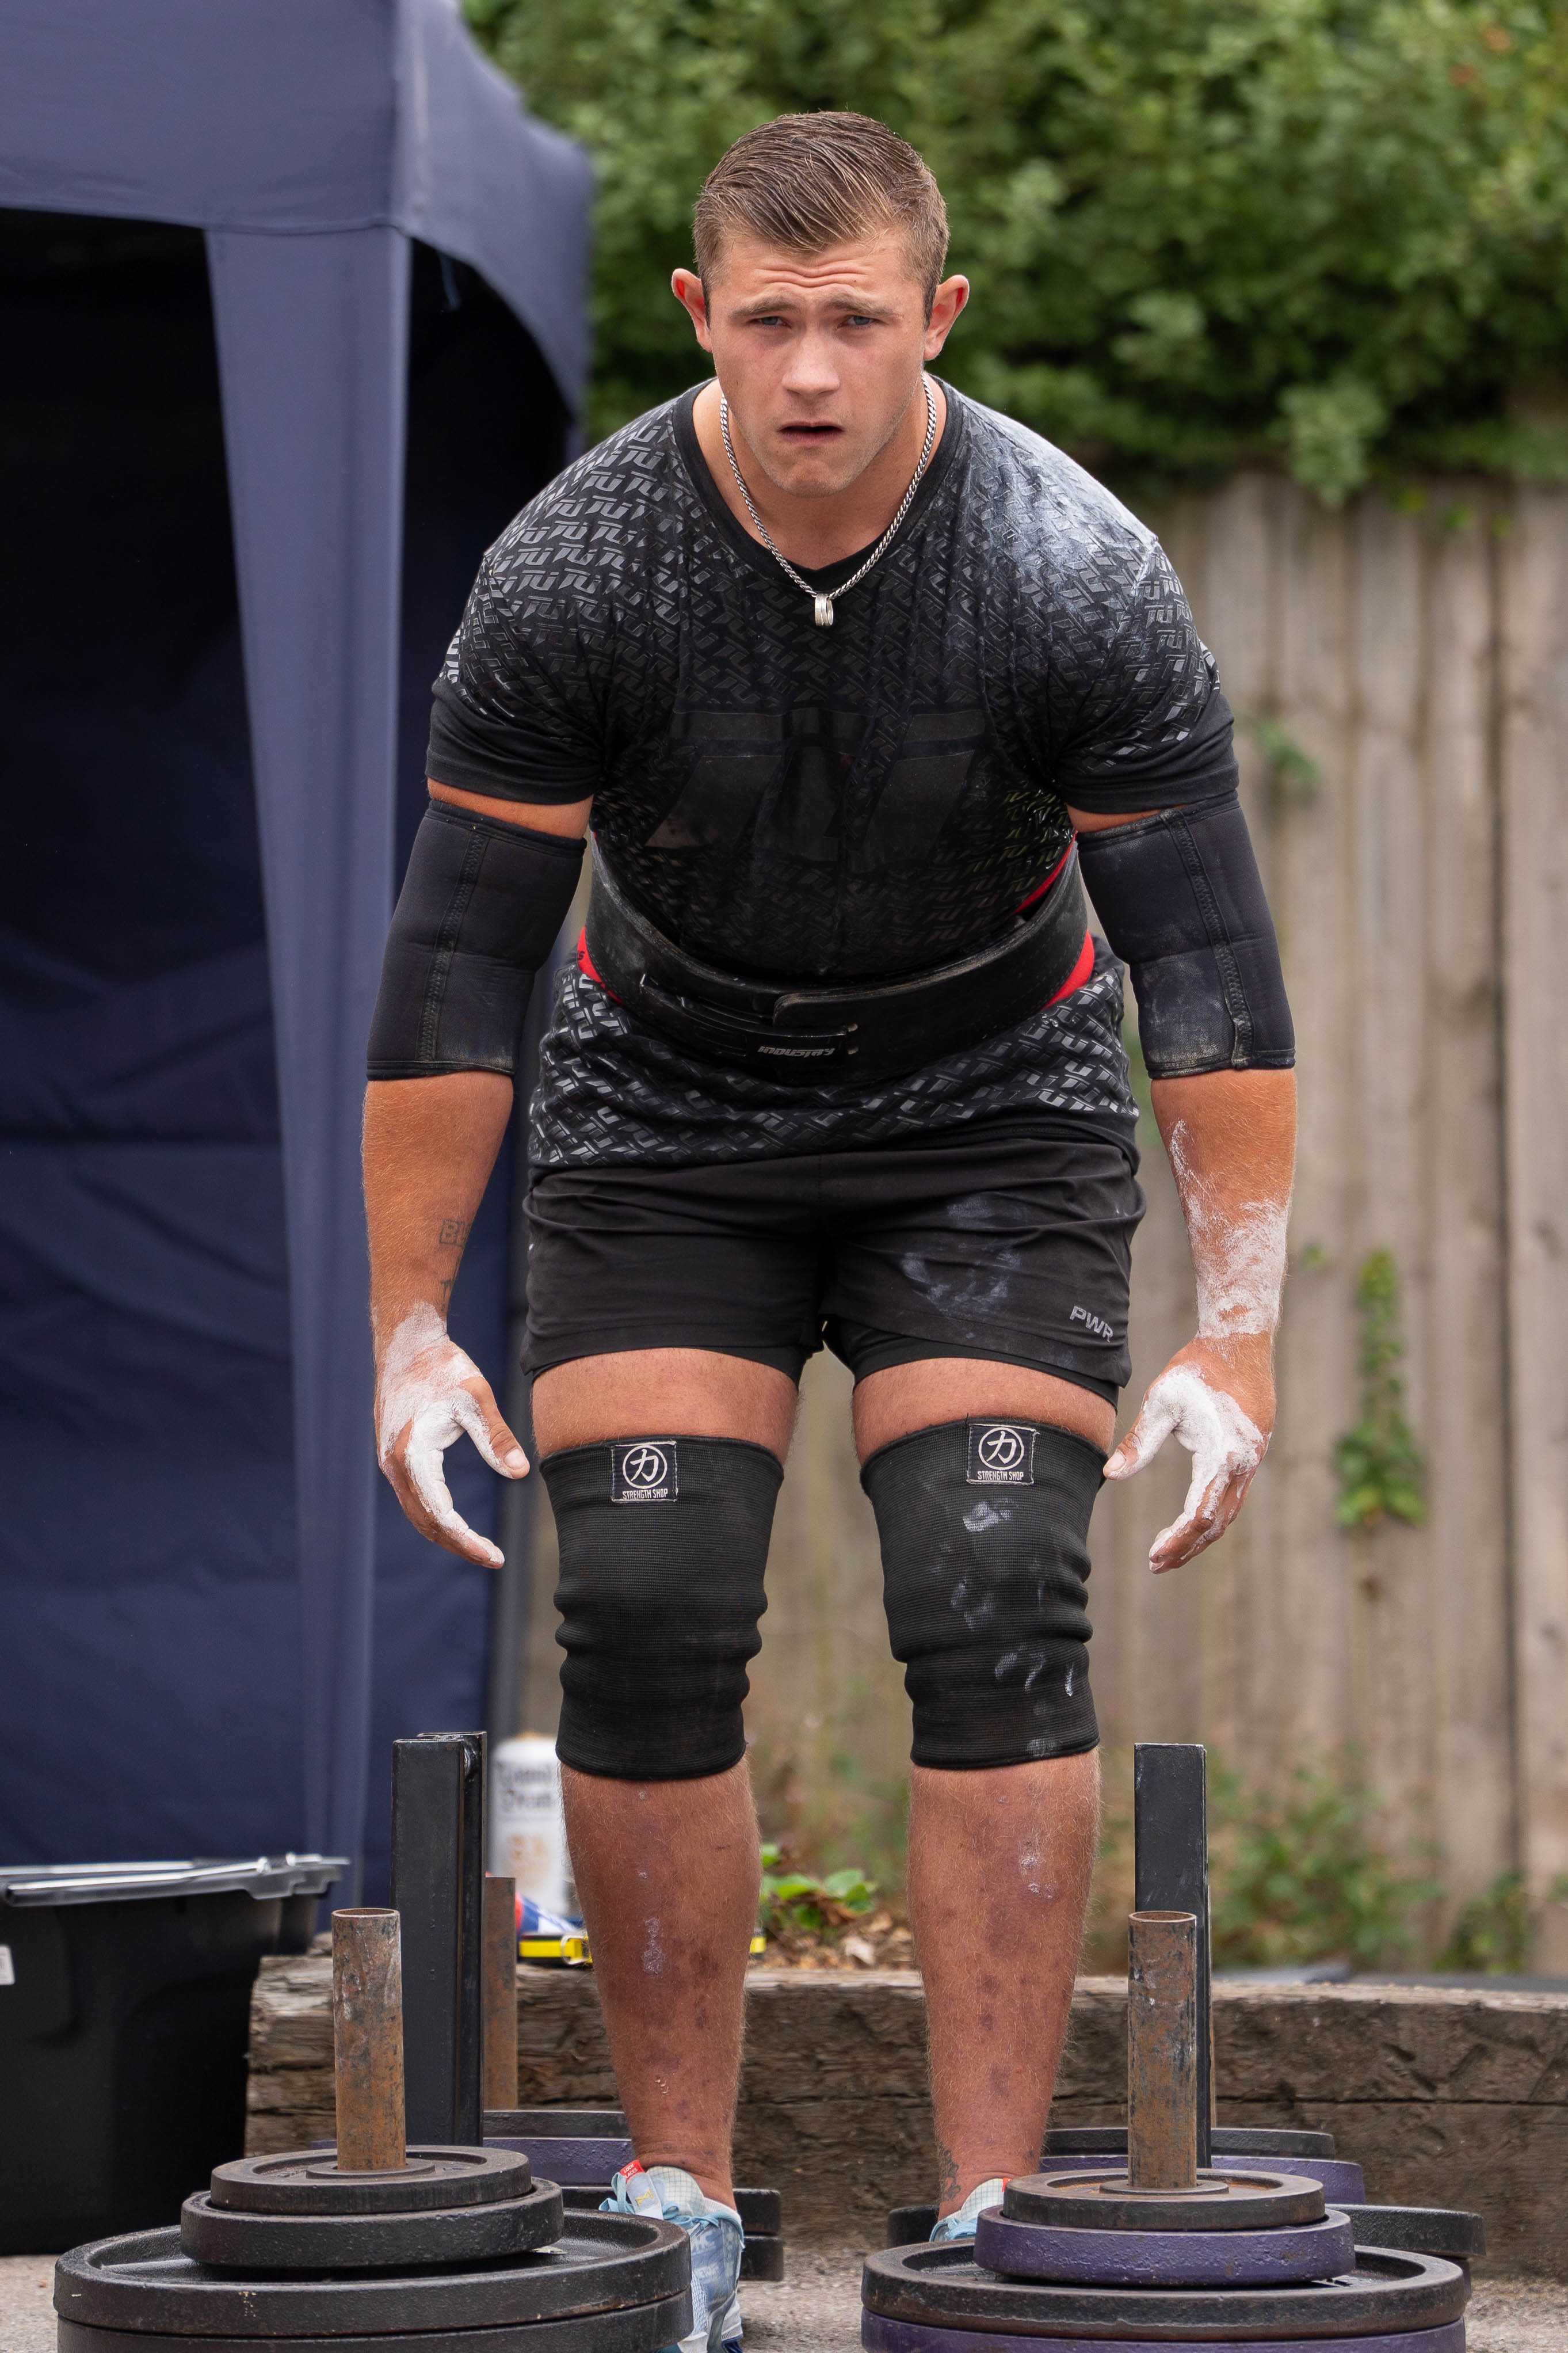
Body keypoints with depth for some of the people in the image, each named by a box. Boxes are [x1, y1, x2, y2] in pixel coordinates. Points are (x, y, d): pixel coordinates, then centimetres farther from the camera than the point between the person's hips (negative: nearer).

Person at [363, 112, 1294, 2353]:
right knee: (647, 1623, -10)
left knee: (994, 1616, -14)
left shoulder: (1083, 579, -24)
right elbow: (458, 963, -15)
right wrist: (409, 1326, -16)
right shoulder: (570, 576, -22)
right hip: (672, 1117, 1)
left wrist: (1240, 1335, -23)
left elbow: (1211, 965, -19)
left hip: (991, 1111, -1)